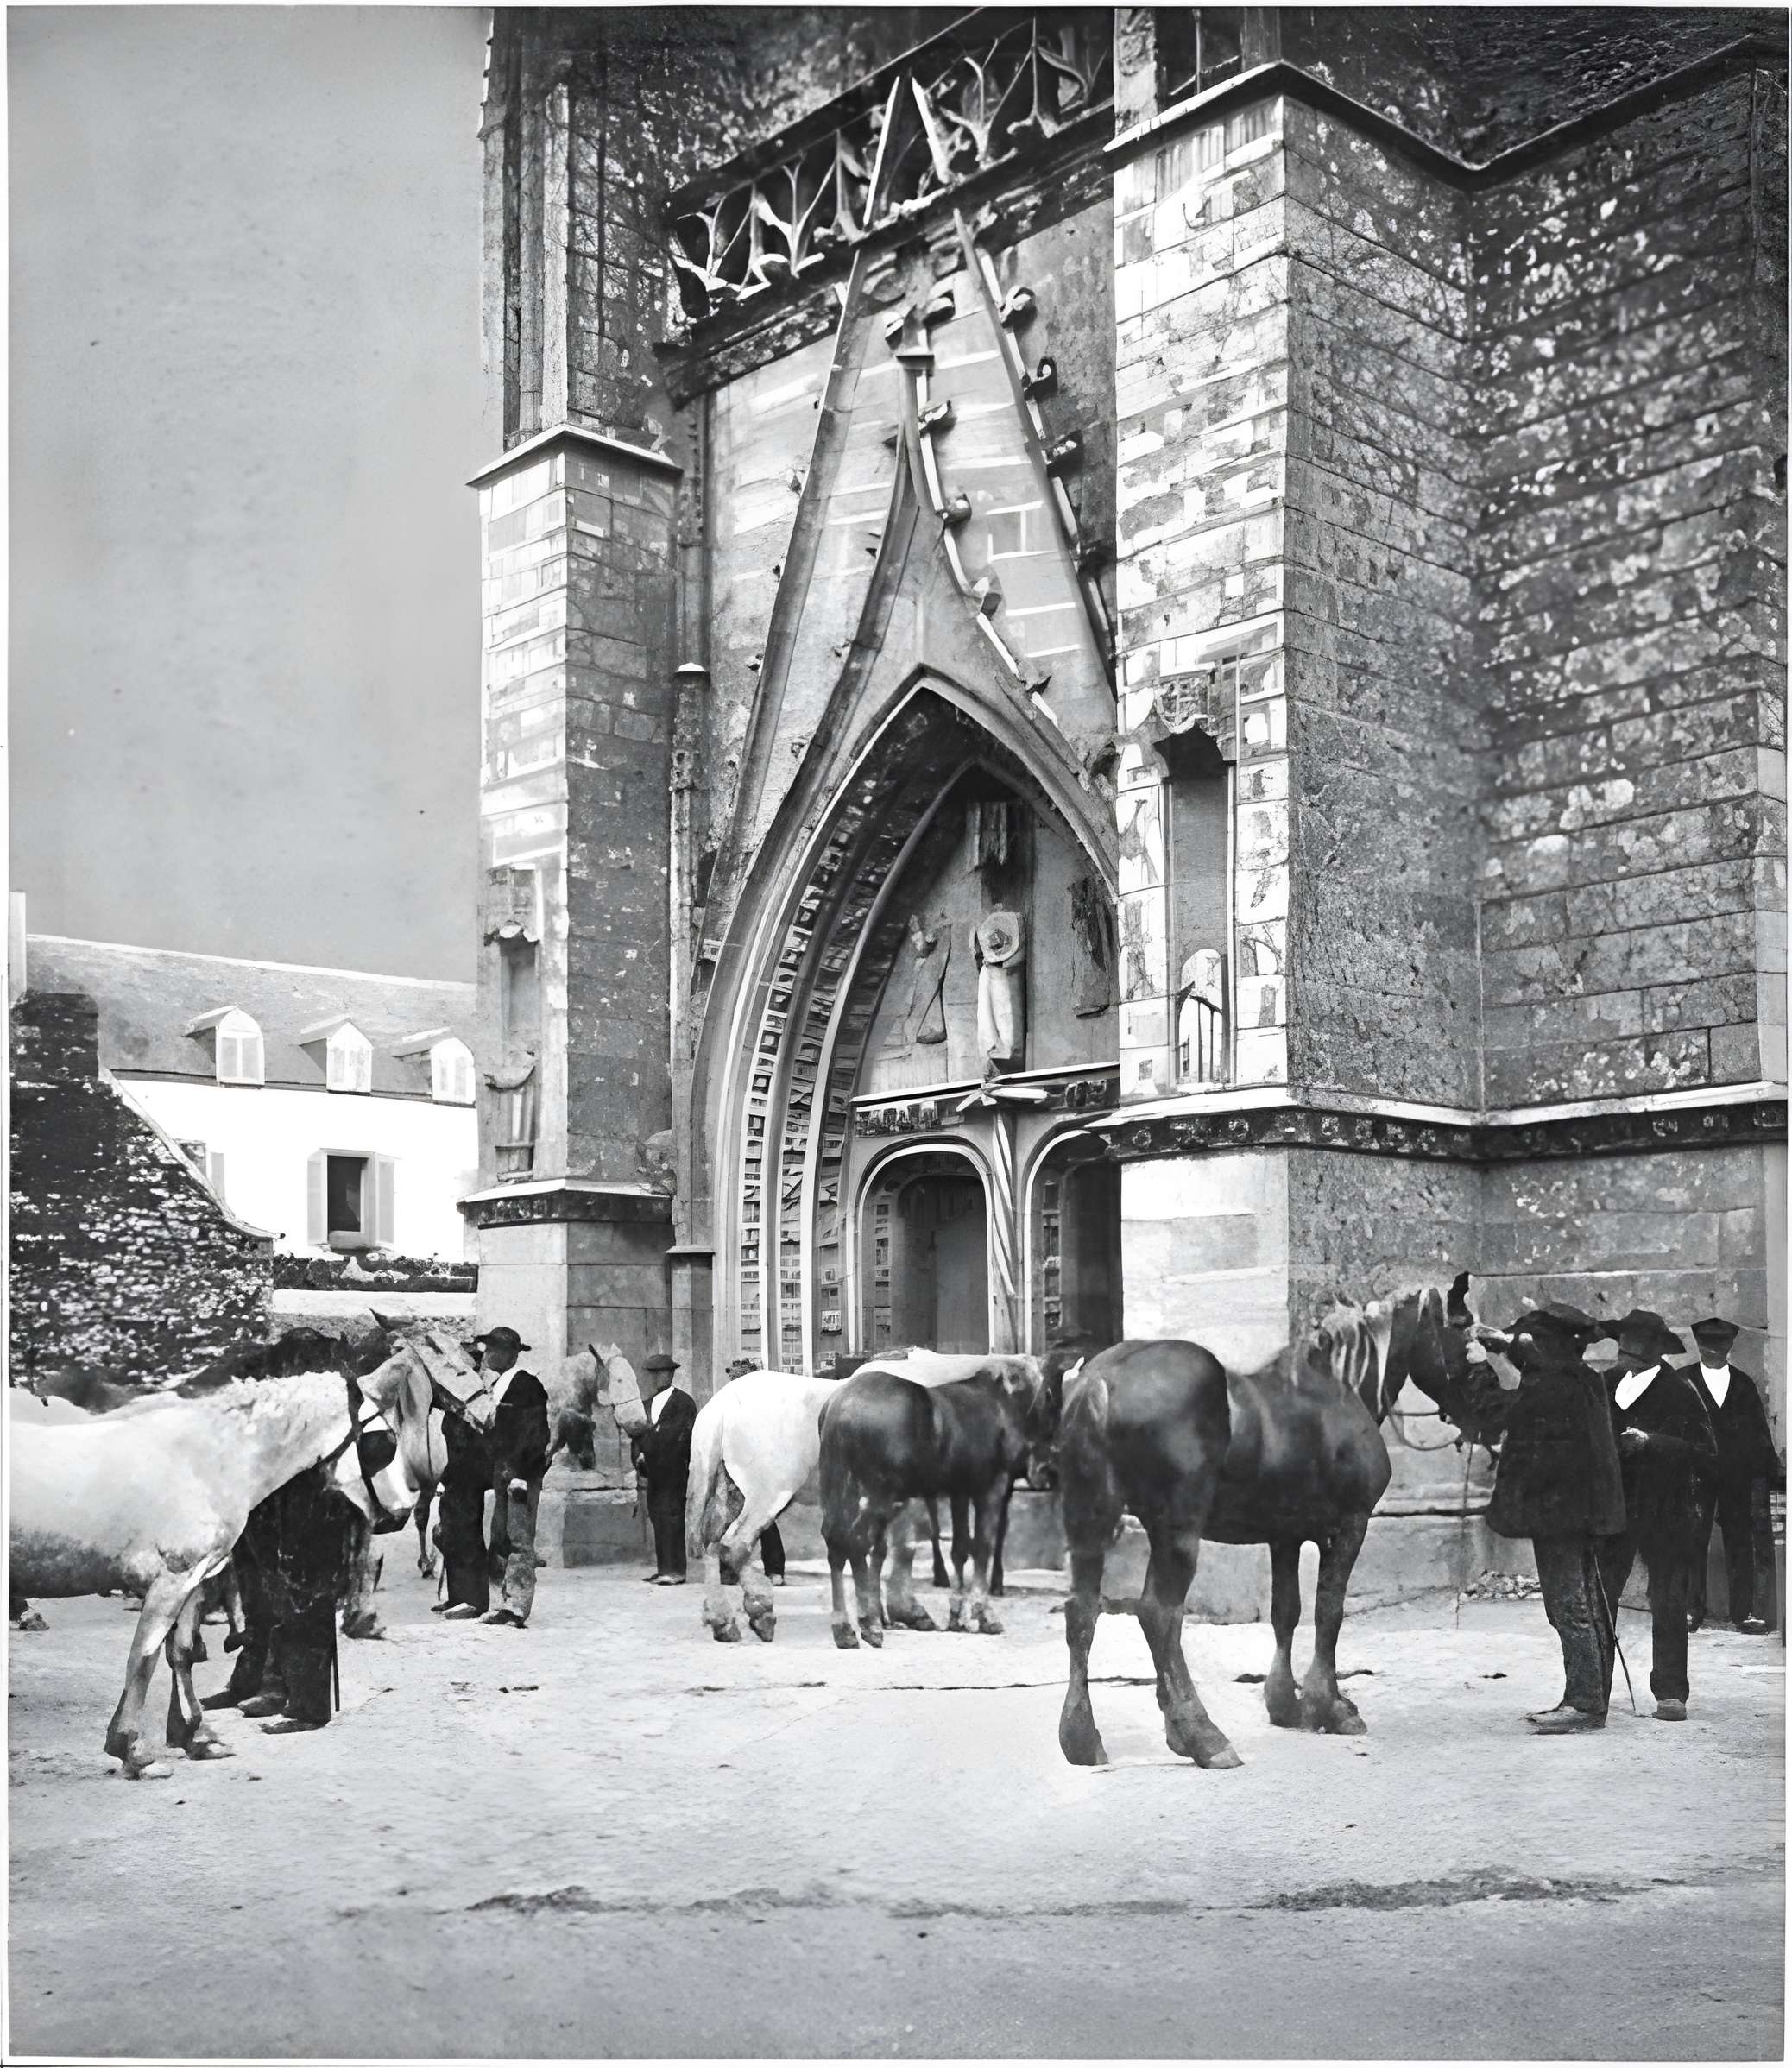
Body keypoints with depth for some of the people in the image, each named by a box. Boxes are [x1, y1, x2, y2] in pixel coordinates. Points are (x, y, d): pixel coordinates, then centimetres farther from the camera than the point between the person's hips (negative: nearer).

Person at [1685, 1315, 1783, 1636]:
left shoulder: (1744, 1385, 14)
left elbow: (1760, 1434, 16)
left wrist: (1775, 1474, 10)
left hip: (1738, 1477, 2)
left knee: (1741, 1542, 2)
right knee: (1693, 1540, -4)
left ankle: (1744, 1611, 7)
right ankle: (1690, 1609, 3)